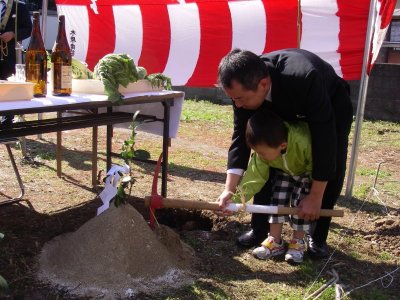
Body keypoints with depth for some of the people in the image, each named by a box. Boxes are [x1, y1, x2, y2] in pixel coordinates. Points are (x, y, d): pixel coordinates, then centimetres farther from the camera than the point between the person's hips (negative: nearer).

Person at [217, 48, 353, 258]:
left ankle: (317, 236, 3)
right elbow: (241, 136, -23)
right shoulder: (245, 85, -30)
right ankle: (259, 229, 9)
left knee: (333, 171, -15)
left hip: (331, 106, -4)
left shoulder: (305, 79, -46)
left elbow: (324, 139, -40)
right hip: (284, 111, 4)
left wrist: (315, 197, -34)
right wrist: (229, 188, -31)